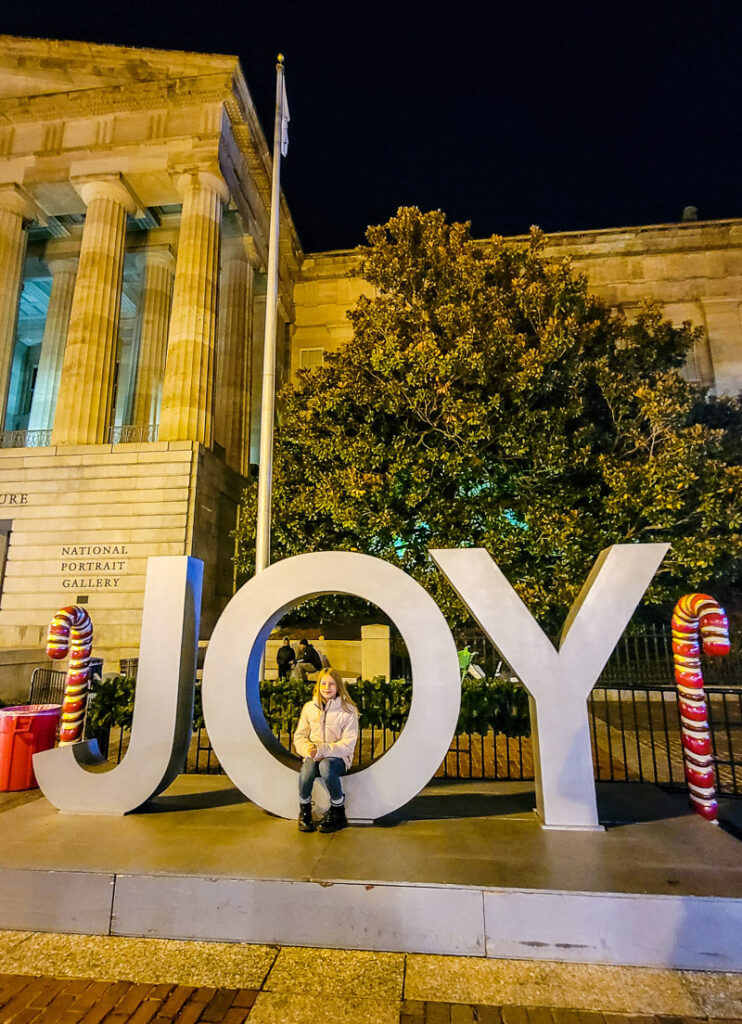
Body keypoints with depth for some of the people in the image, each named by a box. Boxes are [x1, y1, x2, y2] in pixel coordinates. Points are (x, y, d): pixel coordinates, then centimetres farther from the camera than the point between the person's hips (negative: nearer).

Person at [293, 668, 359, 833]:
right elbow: (299, 736, 9)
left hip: (338, 757, -2)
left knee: (326, 765, -36)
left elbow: (348, 743, -9)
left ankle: (338, 812, -13)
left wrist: (322, 750, -21)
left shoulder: (348, 710, -4)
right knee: (306, 771, -32)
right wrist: (308, 749, -14)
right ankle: (304, 812, -2)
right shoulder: (309, 707, 7)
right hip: (313, 756, 3)